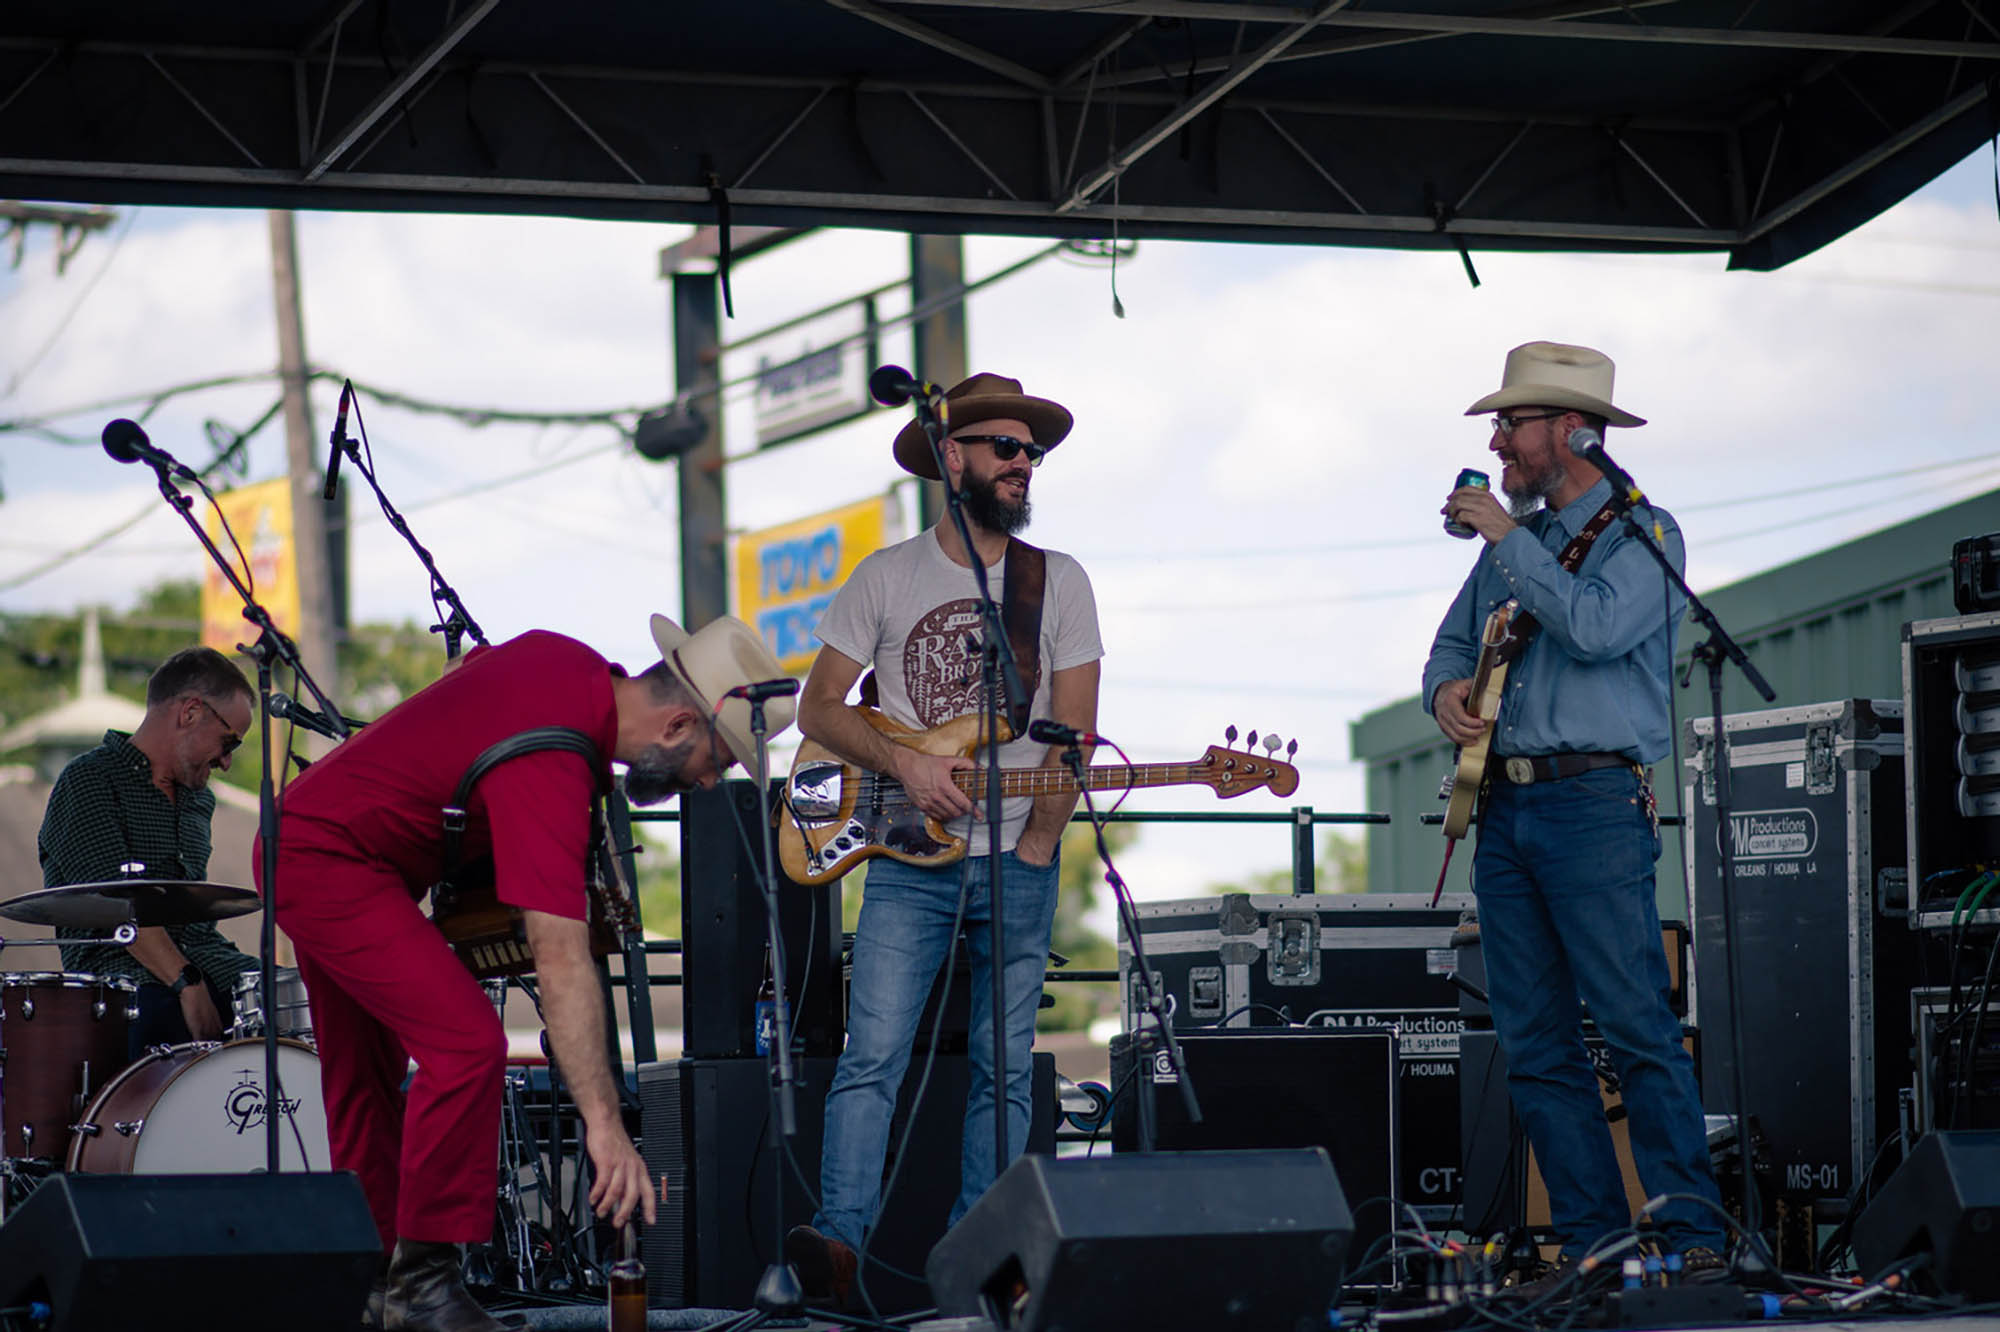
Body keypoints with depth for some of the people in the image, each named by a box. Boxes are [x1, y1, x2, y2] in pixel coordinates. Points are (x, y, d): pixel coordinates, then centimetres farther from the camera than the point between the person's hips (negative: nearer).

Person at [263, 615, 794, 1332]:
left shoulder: (567, 658, -4)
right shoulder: (549, 764, -31)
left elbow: (465, 671, 21)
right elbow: (561, 958, -37)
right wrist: (605, 1124, -39)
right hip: (334, 863, -11)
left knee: (365, 1077, 17)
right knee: (466, 1042, -21)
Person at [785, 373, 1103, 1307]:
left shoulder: (1059, 583, 8)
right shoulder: (886, 578, 6)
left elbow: (1073, 733, 4)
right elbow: (818, 706, 5)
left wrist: (1033, 849, -5)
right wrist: (903, 765, -11)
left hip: (1018, 864, 2)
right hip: (908, 860, -2)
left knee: (1003, 1071, 2)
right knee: (873, 1054, -14)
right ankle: (840, 1241, -21)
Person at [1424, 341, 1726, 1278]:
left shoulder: (1640, 533, -2)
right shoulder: (1512, 540, 20)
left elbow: (1595, 628, -19)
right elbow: (1453, 642, 27)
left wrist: (1506, 538, -11)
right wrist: (1447, 688, 3)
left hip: (1594, 805, -7)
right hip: (1503, 807, 7)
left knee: (1637, 1027, -12)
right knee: (1533, 1044, 4)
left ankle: (1689, 1231, -10)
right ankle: (1589, 1237, 7)